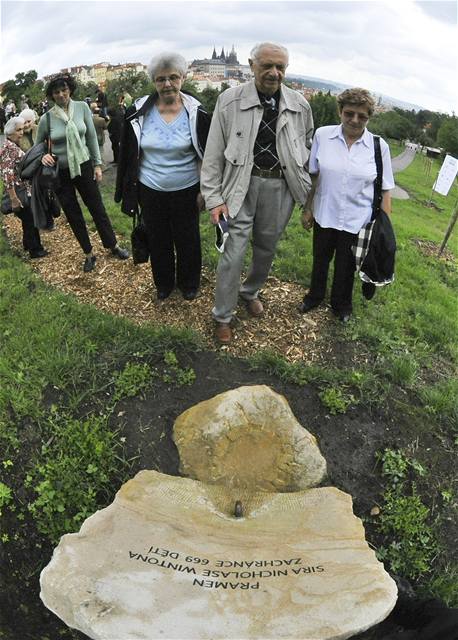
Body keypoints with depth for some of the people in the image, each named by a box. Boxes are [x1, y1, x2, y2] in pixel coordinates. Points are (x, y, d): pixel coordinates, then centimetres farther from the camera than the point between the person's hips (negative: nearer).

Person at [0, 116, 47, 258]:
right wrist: (14, 199, -25)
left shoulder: (14, 146, 11)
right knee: (30, 220, 1)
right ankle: (35, 250, 13)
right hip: (19, 192, -9)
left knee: (29, 219, 19)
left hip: (24, 190, 9)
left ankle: (28, 244, 34)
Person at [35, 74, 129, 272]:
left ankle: (114, 245, 26)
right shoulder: (46, 118, -7)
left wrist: (97, 164, -1)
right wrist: (43, 155, -15)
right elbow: (38, 145, 6)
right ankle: (89, 254, 23)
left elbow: (92, 137, 1)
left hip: (84, 166, 0)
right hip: (60, 173, 0)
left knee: (97, 208, 9)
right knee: (73, 215, 8)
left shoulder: (82, 107, -5)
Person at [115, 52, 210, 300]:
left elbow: (208, 156, 0)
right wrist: (129, 190, 5)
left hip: (185, 191, -1)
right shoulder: (138, 112, -4)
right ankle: (163, 283, 37)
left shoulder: (196, 113, -7)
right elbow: (127, 155, 4)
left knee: (187, 240, 11)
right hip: (150, 191, 2)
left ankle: (189, 283, 35)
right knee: (158, 241, 14)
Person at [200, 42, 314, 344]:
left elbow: (307, 150, 14)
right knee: (234, 252, -5)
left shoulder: (300, 105, 3)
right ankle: (223, 316, 13)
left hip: (281, 186, 4)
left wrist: (309, 194, 13)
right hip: (242, 185, -3)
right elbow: (214, 153, -3)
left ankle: (250, 292, 43)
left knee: (267, 249, 15)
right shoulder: (230, 100, -5)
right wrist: (214, 197, -7)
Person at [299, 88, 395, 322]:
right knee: (320, 261, 20)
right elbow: (313, 176, 1)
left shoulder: (379, 146, -8)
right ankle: (315, 296, 46)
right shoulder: (322, 135, -7)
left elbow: (384, 191, -4)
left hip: (357, 221, -1)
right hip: (324, 216, 1)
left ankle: (341, 305, 42)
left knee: (346, 267, 16)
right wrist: (307, 209, 4)